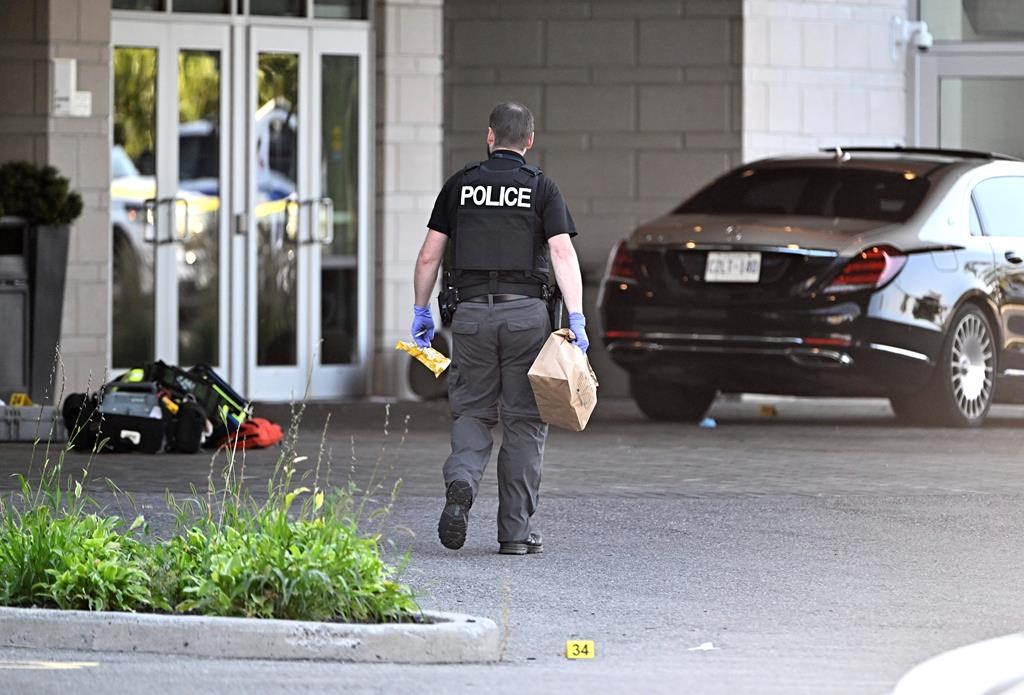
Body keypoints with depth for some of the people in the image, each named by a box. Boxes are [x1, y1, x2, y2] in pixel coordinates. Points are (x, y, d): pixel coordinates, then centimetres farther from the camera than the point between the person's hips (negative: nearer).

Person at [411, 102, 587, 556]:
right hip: (526, 313, -1)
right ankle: (515, 531, 5)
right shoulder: (542, 189, 2)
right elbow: (562, 252, -10)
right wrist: (576, 319, -13)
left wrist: (421, 311, 17)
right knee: (523, 421, 6)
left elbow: (429, 256, 6)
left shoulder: (461, 186, 7)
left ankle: (461, 482, -21)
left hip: (472, 313, 1)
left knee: (472, 412, 10)